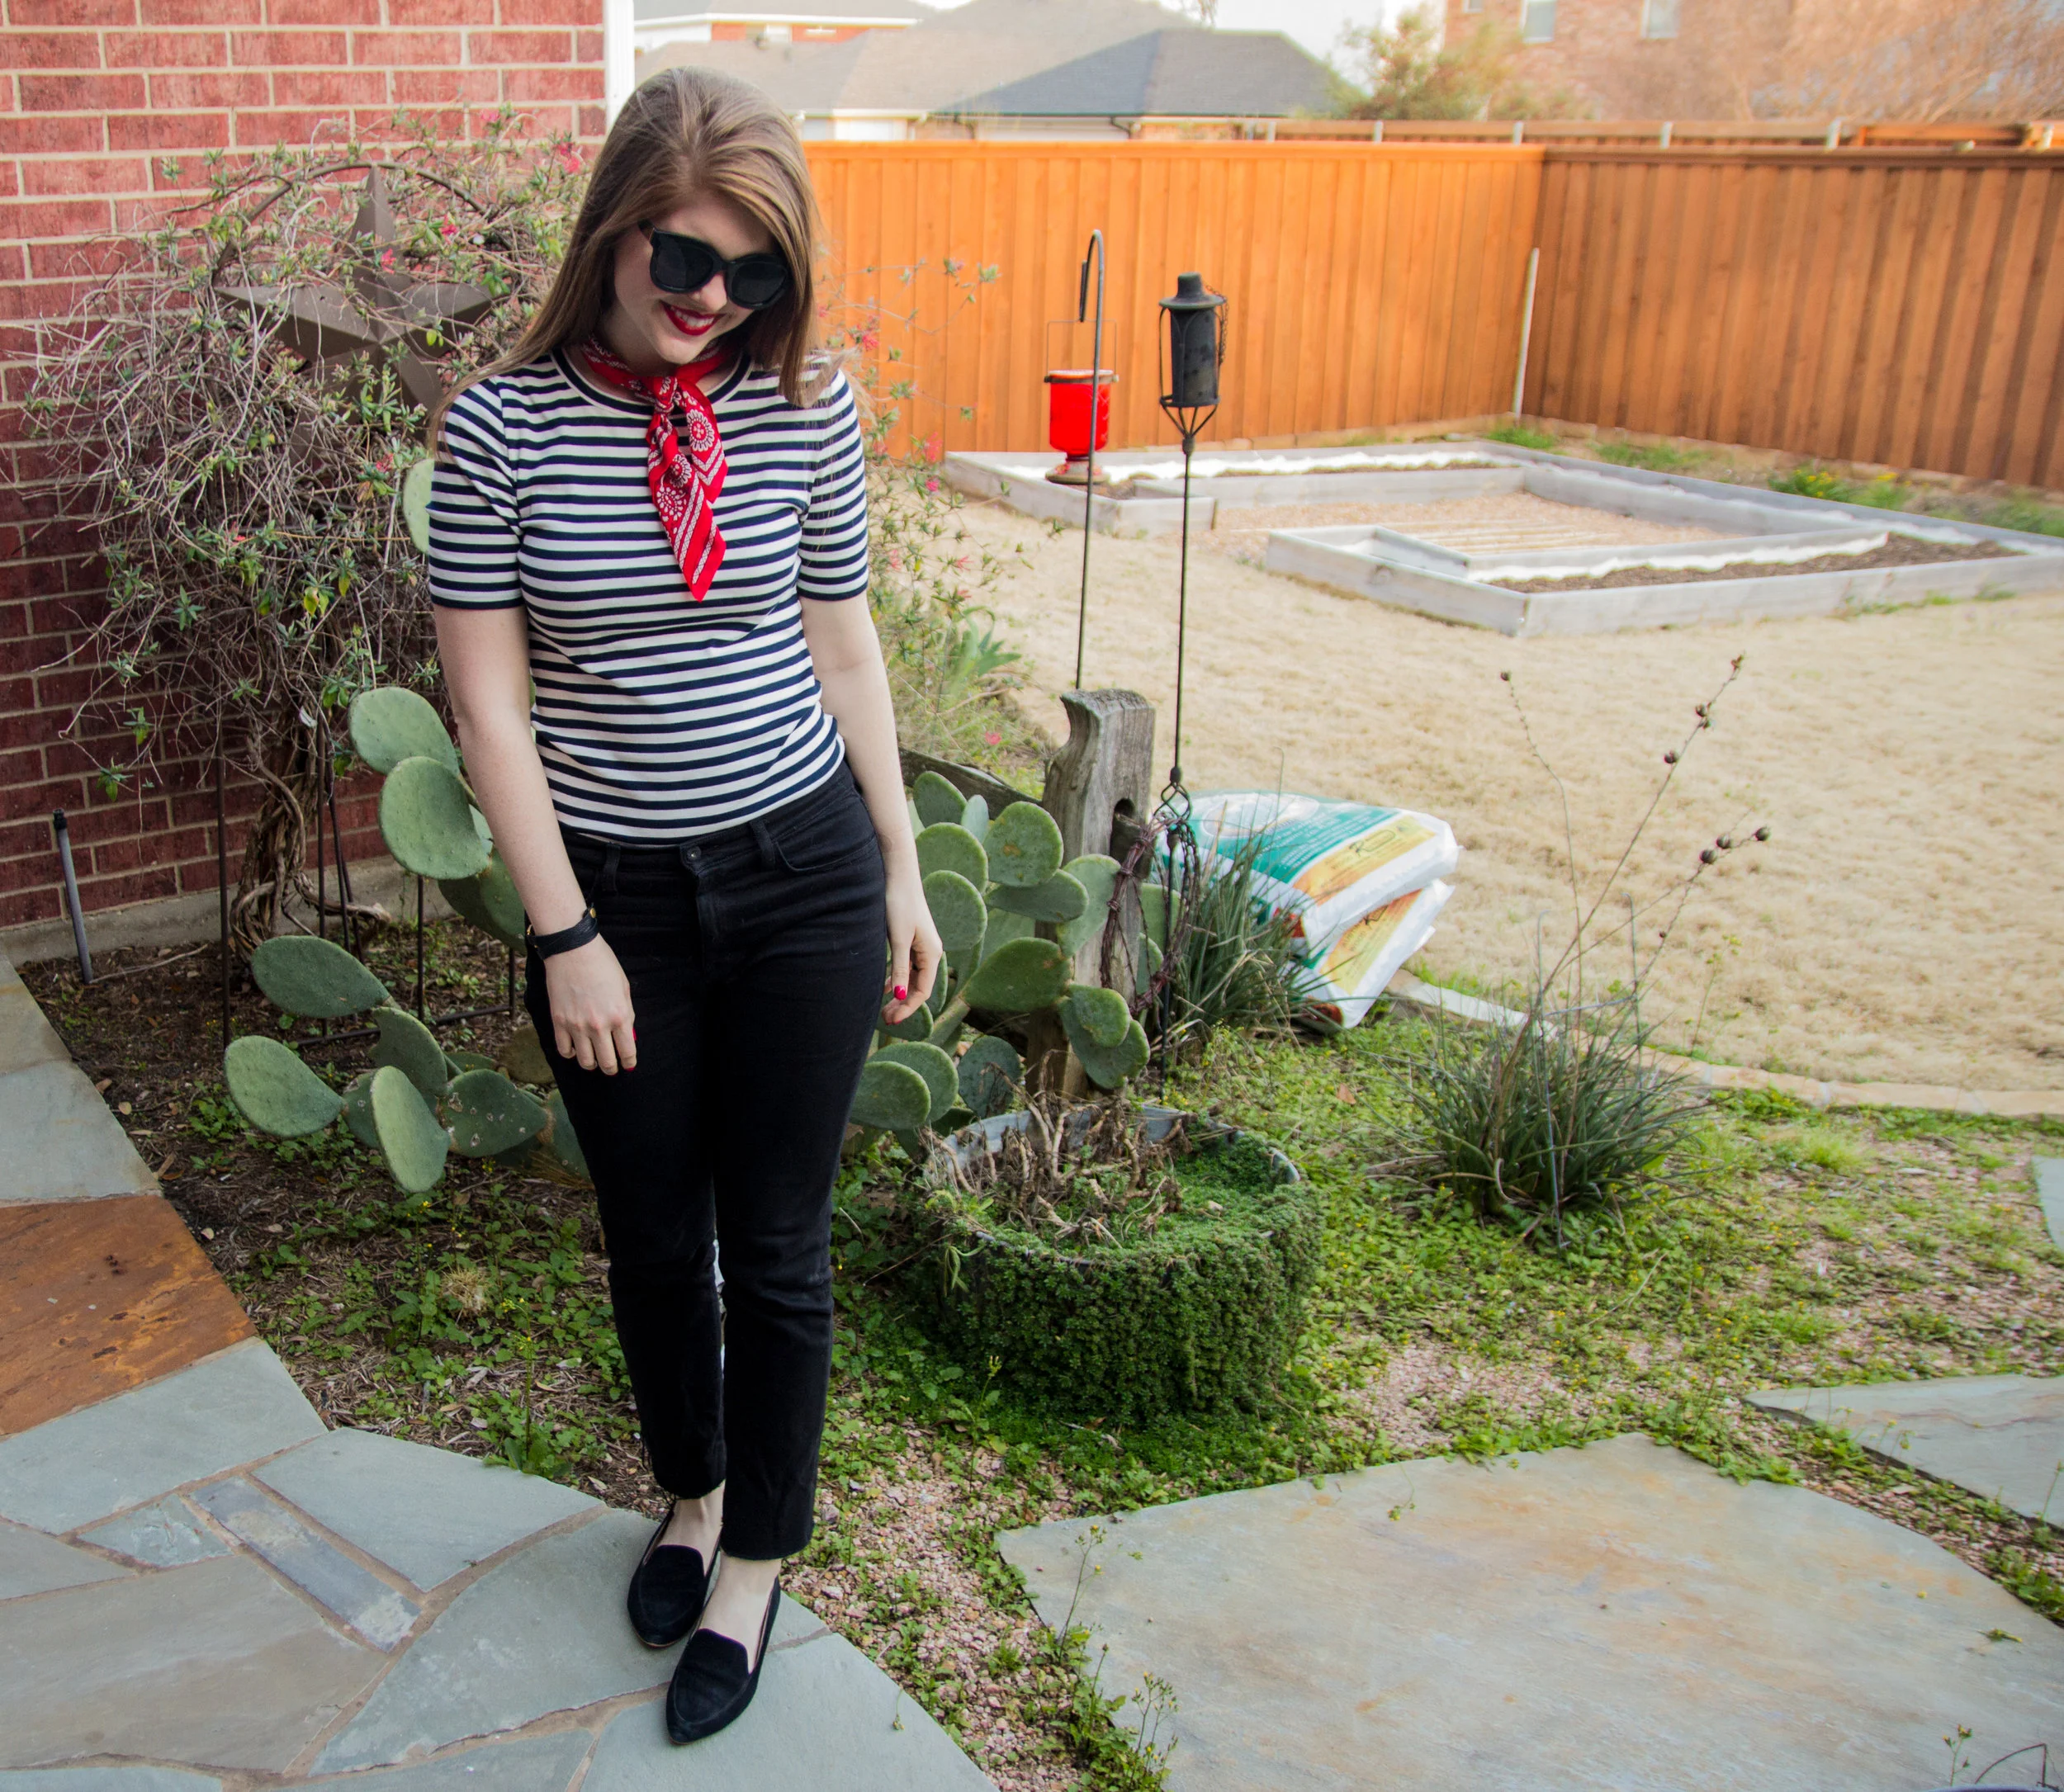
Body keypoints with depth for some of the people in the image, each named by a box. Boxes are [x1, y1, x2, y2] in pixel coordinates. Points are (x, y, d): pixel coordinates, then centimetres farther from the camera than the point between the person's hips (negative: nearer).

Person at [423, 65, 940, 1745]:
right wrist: (564, 935, -10)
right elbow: (490, 694, -8)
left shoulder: (806, 408, -4)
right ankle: (693, 1487, 44)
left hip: (802, 876, 0)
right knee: (654, 1235, 17)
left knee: (777, 1240, 9)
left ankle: (756, 1555, 31)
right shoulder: (501, 424, -9)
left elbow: (843, 647, 5)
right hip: (615, 894, 0)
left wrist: (902, 874, 6)